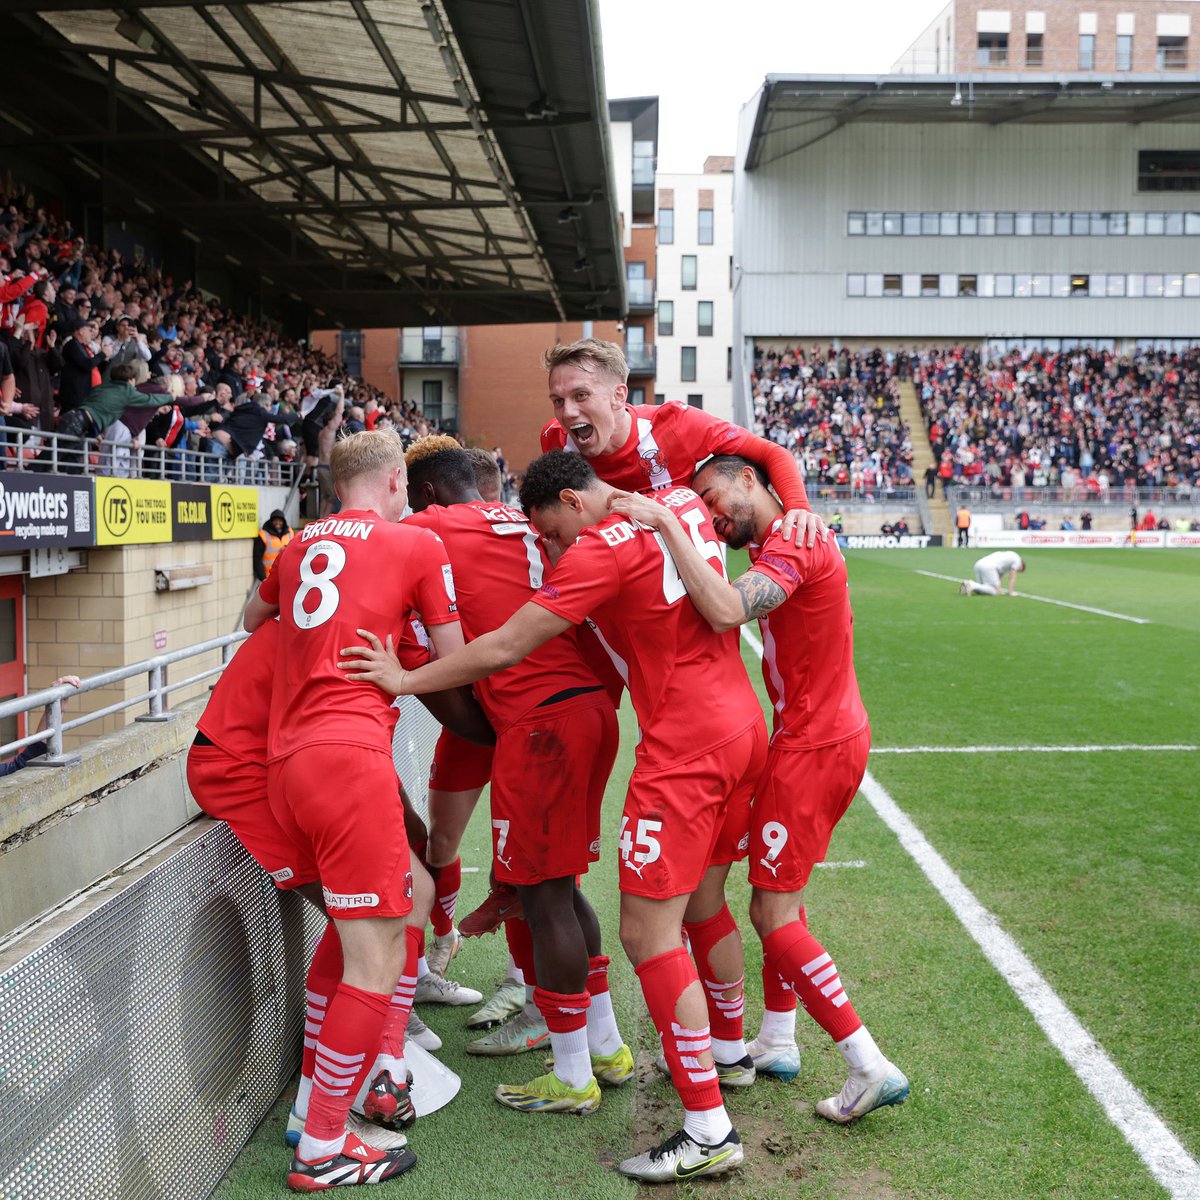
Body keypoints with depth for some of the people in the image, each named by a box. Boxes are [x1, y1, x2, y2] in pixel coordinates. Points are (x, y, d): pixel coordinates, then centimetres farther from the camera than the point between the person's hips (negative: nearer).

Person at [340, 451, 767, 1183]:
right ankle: (730, 1052, 43)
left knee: (648, 931, -5)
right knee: (702, 903, 24)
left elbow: (505, 648, -14)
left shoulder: (603, 549, -14)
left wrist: (408, 680, -4)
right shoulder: (682, 504, 9)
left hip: (685, 748, -9)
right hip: (743, 728, 9)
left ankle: (710, 1130, -1)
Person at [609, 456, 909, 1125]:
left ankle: (871, 1068, 0)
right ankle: (777, 1042, 32)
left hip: (814, 747, -10)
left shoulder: (792, 544, -20)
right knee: (782, 892, 20)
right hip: (834, 736, 10)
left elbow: (725, 612, -36)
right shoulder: (782, 544, 13)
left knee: (774, 913, -4)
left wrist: (667, 524, -31)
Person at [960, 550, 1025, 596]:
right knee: (996, 592, -8)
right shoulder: (1017, 559, 16)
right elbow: (1012, 578, 8)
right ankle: (972, 586, -24)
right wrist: (1011, 592, 8)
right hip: (988, 567, -8)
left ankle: (968, 584, -8)